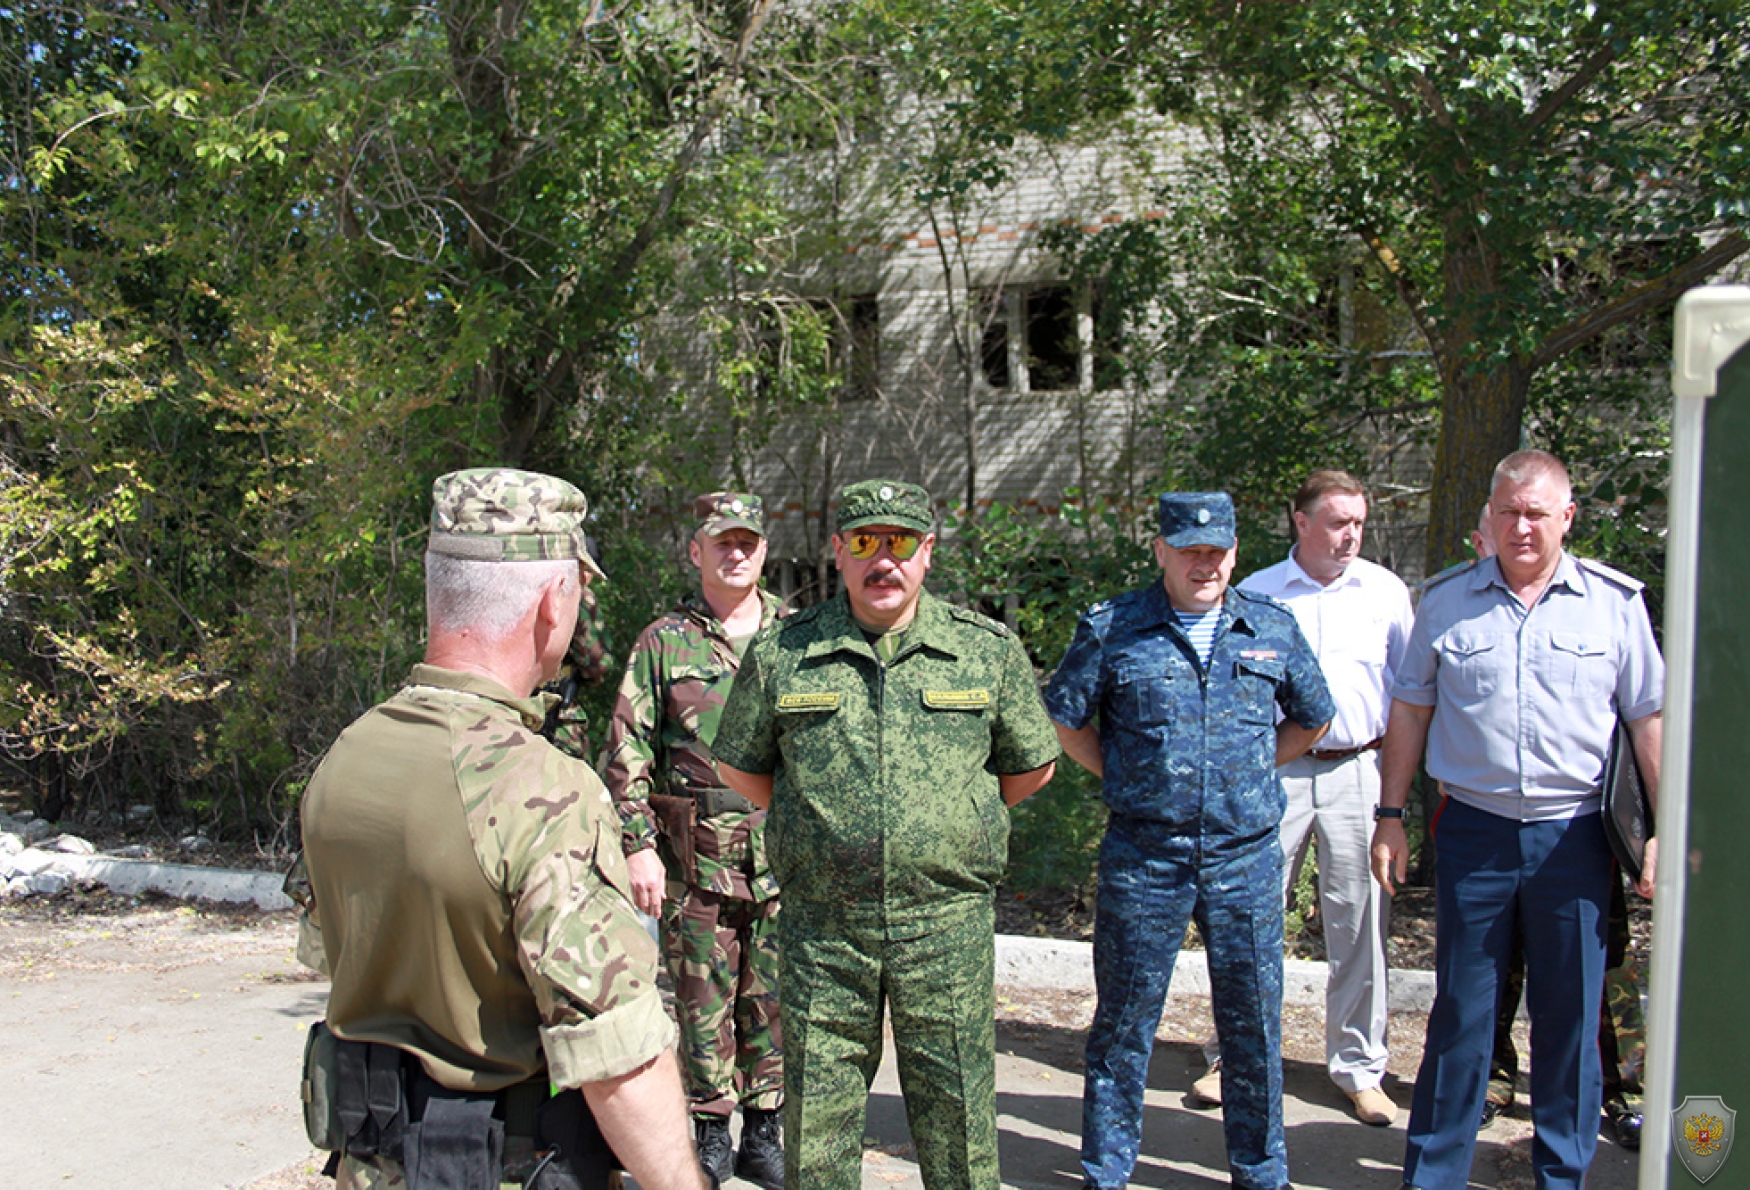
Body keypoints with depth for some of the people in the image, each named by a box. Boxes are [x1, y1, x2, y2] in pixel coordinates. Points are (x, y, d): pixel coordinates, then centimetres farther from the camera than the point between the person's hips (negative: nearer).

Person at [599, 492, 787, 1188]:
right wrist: (638, 844, -7)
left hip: (784, 851, 2)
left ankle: (763, 1131, 21)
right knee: (702, 998, 5)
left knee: (774, 996, 7)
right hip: (695, 853, -1)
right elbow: (626, 752, 1)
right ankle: (709, 1132, 20)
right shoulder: (664, 642, 3)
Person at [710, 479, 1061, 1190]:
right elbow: (739, 767, 14)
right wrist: (814, 821, 8)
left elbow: (1033, 766, 12)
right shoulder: (780, 654, 2)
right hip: (819, 924, 1)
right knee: (816, 1112, 10)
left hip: (947, 922, 0)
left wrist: (952, 821, 9)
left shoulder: (988, 650, 1)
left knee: (956, 1112, 9)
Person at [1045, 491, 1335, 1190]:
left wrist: (1253, 770, 10)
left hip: (1246, 857, 2)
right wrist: (1120, 779, 1)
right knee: (1124, 1020, 8)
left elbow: (1312, 718, 19)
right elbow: (1064, 717, 6)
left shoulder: (1274, 629, 5)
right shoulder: (1111, 629, -3)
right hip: (1142, 860, -2)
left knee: (1254, 1023, 12)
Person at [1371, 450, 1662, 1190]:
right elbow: (1410, 712, 8)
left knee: (1570, 1016, 9)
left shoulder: (1615, 601, 3)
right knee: (1460, 1014, 7)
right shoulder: (1447, 601, 4)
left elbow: (1649, 718, 4)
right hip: (1473, 828, 0)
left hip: (1573, 833, 0)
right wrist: (1390, 816, 5)